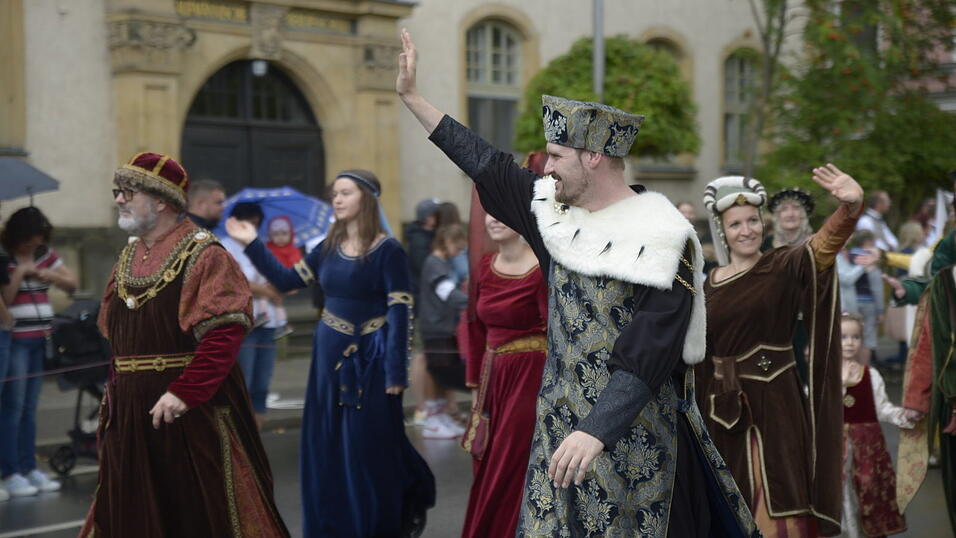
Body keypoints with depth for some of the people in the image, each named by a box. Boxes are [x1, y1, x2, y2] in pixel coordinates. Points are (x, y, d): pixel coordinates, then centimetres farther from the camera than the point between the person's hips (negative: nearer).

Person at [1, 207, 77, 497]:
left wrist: (50, 275, -5)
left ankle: (29, 468, 14)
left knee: (29, 408, 10)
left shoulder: (45, 255, 10)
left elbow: (72, 283, 12)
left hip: (39, 339, 6)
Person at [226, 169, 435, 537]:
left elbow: (401, 313, -14)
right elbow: (286, 280, 9)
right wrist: (252, 244, 1)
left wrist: (396, 372, -18)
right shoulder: (328, 248, 7)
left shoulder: (387, 251, -11)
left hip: (369, 359, -6)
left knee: (371, 448, 1)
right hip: (330, 356, 6)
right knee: (329, 448, 10)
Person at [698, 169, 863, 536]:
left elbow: (826, 243, -25)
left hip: (774, 404, -4)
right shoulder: (710, 284, 8)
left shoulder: (784, 267, -5)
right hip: (724, 410, 4)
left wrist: (852, 205, -45)